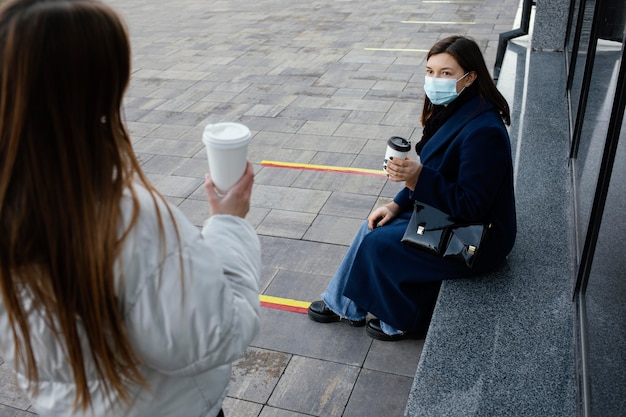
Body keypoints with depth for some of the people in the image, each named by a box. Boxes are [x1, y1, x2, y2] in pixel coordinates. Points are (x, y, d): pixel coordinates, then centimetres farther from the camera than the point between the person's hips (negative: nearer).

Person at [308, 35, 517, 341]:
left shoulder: (483, 131, -29)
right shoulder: (451, 111, 1)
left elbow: (471, 204, -29)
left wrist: (417, 178, -37)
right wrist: (397, 204, 1)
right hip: (442, 213, 9)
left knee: (377, 243, -12)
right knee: (374, 227, 1)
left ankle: (406, 320, 11)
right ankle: (344, 305, 17)